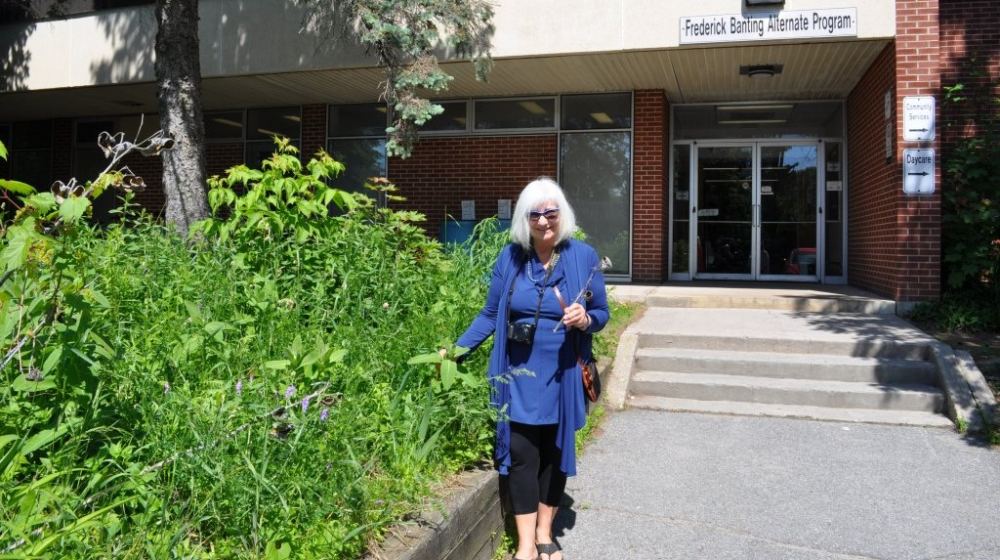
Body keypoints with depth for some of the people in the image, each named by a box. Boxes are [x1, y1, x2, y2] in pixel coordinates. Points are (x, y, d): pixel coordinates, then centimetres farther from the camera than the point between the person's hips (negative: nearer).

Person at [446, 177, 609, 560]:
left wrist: (585, 319, -22)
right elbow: (490, 314, 2)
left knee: (555, 452, 12)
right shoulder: (510, 257, -3)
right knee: (521, 453, 0)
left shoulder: (583, 256, -6)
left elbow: (601, 314, 0)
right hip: (520, 372, 0)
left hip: (561, 374, 0)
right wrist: (456, 350, -5)